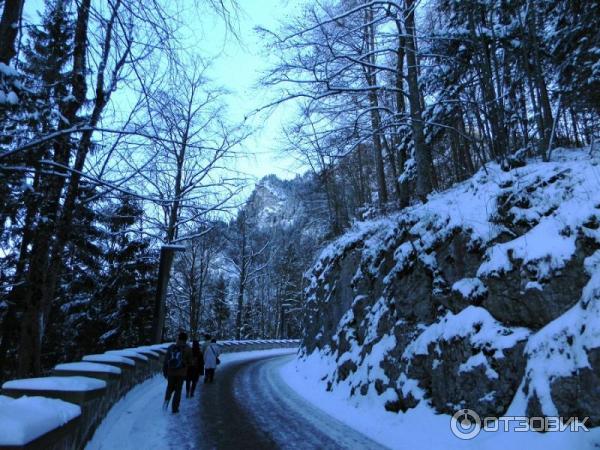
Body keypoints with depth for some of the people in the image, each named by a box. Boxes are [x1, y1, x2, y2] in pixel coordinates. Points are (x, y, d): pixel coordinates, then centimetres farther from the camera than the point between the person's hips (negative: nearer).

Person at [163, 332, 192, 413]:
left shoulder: (171, 347, 4)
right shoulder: (187, 349, -3)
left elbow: (166, 360, 4)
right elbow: (190, 362, 0)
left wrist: (164, 371, 11)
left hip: (170, 372, 2)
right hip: (181, 373, -2)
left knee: (170, 388, 21)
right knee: (178, 390, 8)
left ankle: (167, 399, -4)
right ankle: (175, 408, 8)